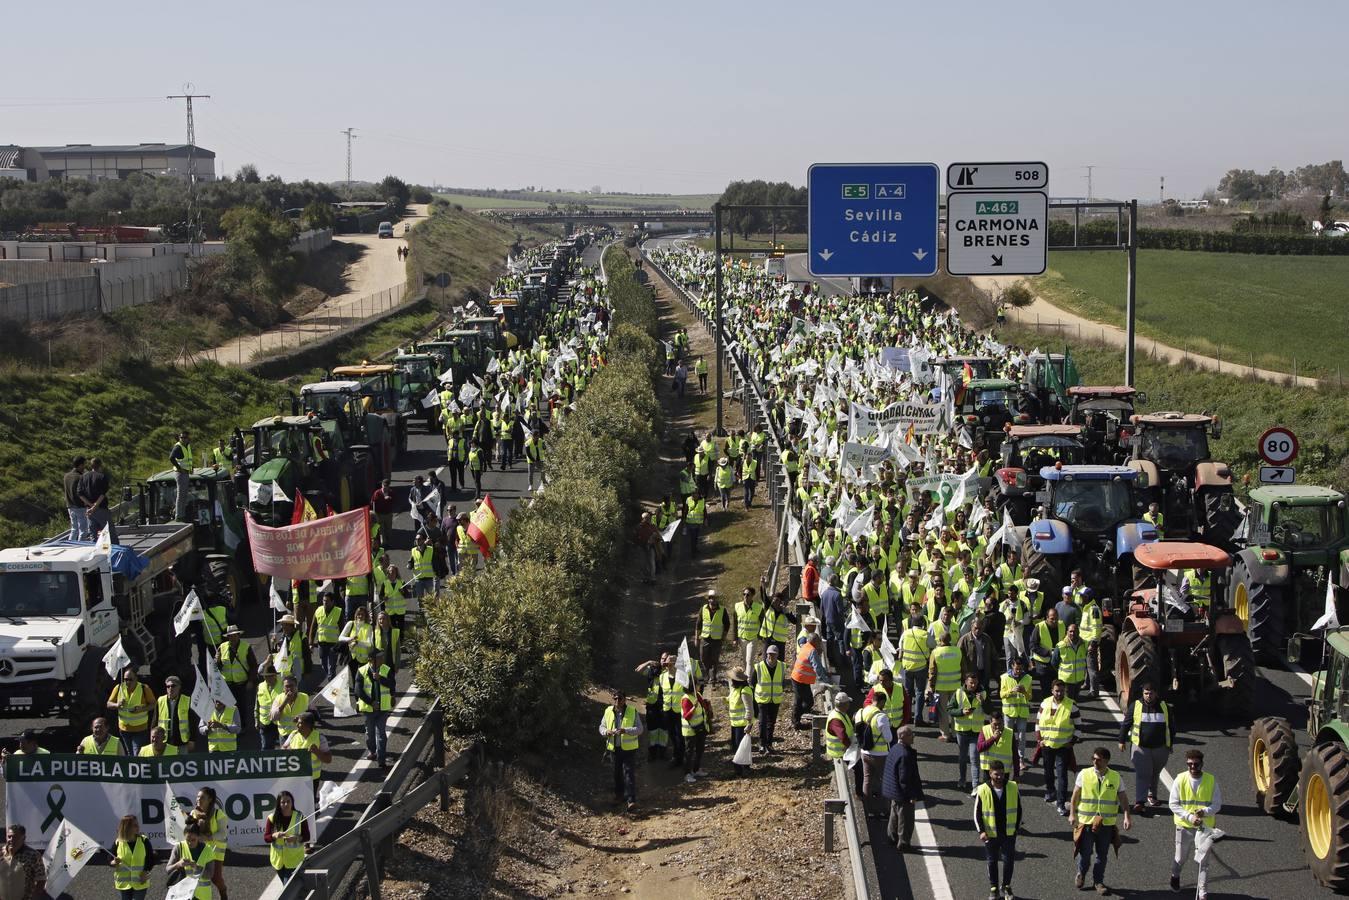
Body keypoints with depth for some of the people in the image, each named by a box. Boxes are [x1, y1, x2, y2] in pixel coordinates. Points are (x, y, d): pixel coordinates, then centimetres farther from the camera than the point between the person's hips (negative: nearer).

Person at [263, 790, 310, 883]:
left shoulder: (300, 817, -8)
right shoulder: (272, 818, -4)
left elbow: (307, 837, -3)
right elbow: (266, 838, -2)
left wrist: (297, 838, -24)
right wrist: (274, 836, -23)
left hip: (294, 860, -3)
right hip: (278, 860, 3)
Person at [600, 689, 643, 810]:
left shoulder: (632, 711, -8)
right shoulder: (608, 711, 2)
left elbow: (639, 729, -11)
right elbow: (601, 727, 9)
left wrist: (625, 730, -27)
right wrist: (606, 732, -14)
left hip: (629, 748, -4)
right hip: (614, 748, 4)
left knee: (629, 774, -9)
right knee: (617, 773, 16)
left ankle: (632, 800, -10)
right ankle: (619, 794, 36)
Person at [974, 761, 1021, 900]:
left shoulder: (1013, 788, -7)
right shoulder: (982, 791, -11)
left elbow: (1018, 809, 5)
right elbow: (977, 813, -4)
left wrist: (1017, 827, 3)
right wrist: (981, 831, -12)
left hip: (1009, 833, 1)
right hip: (991, 834, -1)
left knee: (1009, 860, 3)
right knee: (992, 862, 9)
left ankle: (1006, 887, 23)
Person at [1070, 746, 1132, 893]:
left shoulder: (1115, 777, -2)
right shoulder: (1084, 774, -5)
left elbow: (1123, 798, -1)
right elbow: (1076, 795, 1)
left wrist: (1127, 817, -11)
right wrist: (1073, 814, -1)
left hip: (1106, 823, 1)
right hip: (1086, 821, -1)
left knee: (1102, 854, 10)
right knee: (1085, 852, 5)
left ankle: (1098, 881, 26)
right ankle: (1081, 874, 33)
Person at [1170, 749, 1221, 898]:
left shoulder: (1211, 780, -9)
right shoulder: (1180, 780, -10)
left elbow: (1217, 805, -5)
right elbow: (1174, 804, -8)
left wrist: (1204, 812, -24)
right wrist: (1189, 817, -20)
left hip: (1204, 826, -1)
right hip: (1184, 825, 1)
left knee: (1203, 860, -2)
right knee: (1180, 858, 16)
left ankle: (1203, 892, 8)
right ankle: (1175, 876, 47)